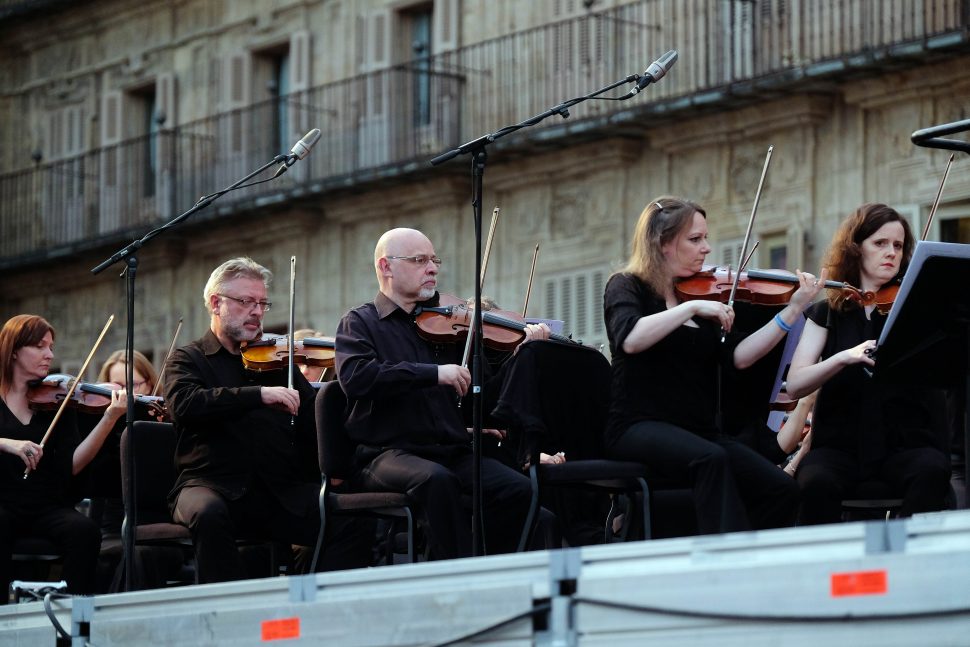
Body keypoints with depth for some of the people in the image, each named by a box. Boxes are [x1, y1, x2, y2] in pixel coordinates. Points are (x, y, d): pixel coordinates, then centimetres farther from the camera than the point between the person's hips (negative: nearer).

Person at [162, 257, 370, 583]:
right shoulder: (188, 359, 12)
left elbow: (317, 428, 15)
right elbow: (185, 405, -12)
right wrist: (260, 394, -21)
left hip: (283, 489, 3)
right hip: (214, 484, -3)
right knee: (208, 514, -38)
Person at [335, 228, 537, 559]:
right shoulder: (360, 323, 7)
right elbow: (355, 377, -14)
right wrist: (434, 373, -20)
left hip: (452, 452, 4)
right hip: (389, 454, -4)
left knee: (516, 489, -21)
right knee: (437, 479, -36)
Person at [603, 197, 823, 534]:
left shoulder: (700, 293, 16)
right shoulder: (627, 287, 2)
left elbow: (737, 356, 2)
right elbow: (629, 339, -22)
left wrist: (792, 310, -3)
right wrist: (692, 308, -22)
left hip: (699, 429, 6)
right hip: (641, 428, -6)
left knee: (781, 490, -17)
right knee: (711, 459, -37)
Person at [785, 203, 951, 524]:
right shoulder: (828, 312, 10)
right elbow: (795, 384, -3)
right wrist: (844, 357, -20)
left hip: (908, 441, 0)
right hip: (840, 442, 0)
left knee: (932, 472, -33)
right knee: (816, 484, -33)